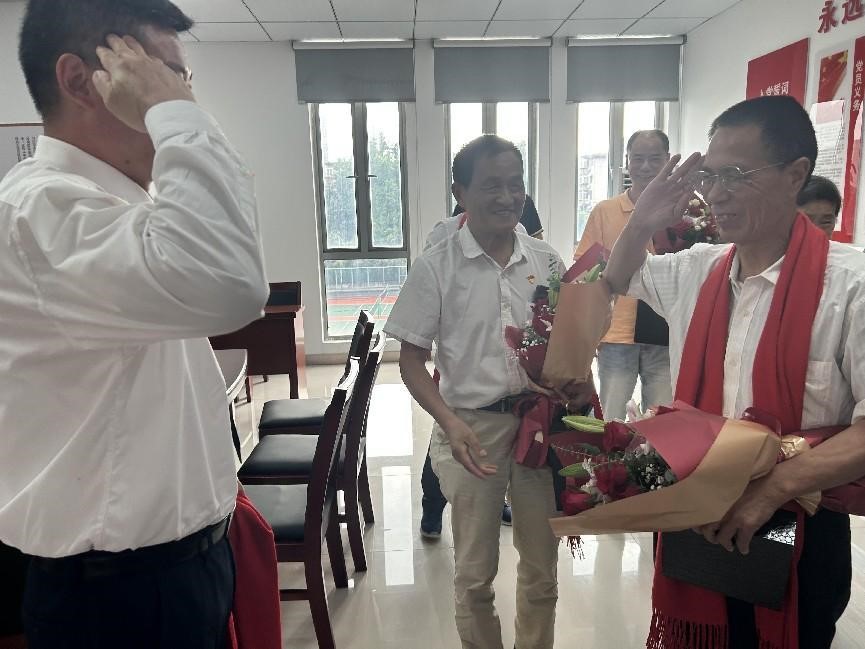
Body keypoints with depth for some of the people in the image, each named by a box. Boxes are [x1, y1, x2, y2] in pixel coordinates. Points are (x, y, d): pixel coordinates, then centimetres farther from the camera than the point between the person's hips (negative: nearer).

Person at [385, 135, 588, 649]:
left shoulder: (547, 261, 2)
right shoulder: (436, 267, -7)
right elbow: (412, 359, -5)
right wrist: (451, 424, -18)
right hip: (471, 426, -2)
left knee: (542, 567, 17)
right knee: (476, 572, 13)